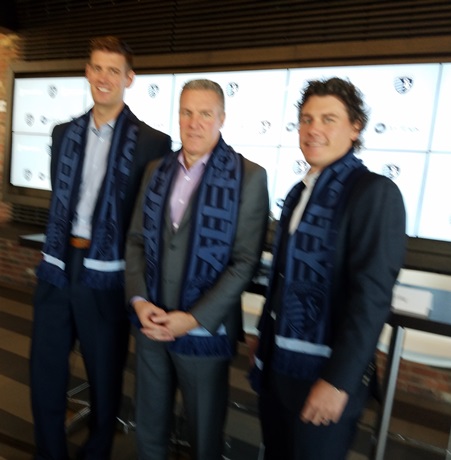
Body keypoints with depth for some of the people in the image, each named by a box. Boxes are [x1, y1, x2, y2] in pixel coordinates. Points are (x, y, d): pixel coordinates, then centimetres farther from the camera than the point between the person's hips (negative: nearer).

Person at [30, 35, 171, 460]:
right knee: (45, 370, 15)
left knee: (105, 377, 12)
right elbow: (59, 200, 17)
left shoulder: (152, 142, -7)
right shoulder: (64, 134, 10)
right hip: (57, 269, 5)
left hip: (106, 275, -4)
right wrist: (56, 248, 17)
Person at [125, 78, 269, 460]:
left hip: (205, 330, -3)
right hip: (150, 322, 4)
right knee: (149, 428, 21)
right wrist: (138, 299, -7)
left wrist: (195, 318, -17)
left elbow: (246, 260, -13)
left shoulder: (249, 176, -9)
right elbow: (137, 239, 7)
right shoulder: (157, 170, 6)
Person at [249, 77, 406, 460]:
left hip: (323, 371, -6)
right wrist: (265, 342, 13)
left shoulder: (375, 193, -14)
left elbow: (372, 295, -19)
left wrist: (338, 380, -19)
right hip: (276, 363, 7)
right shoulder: (300, 192, 8)